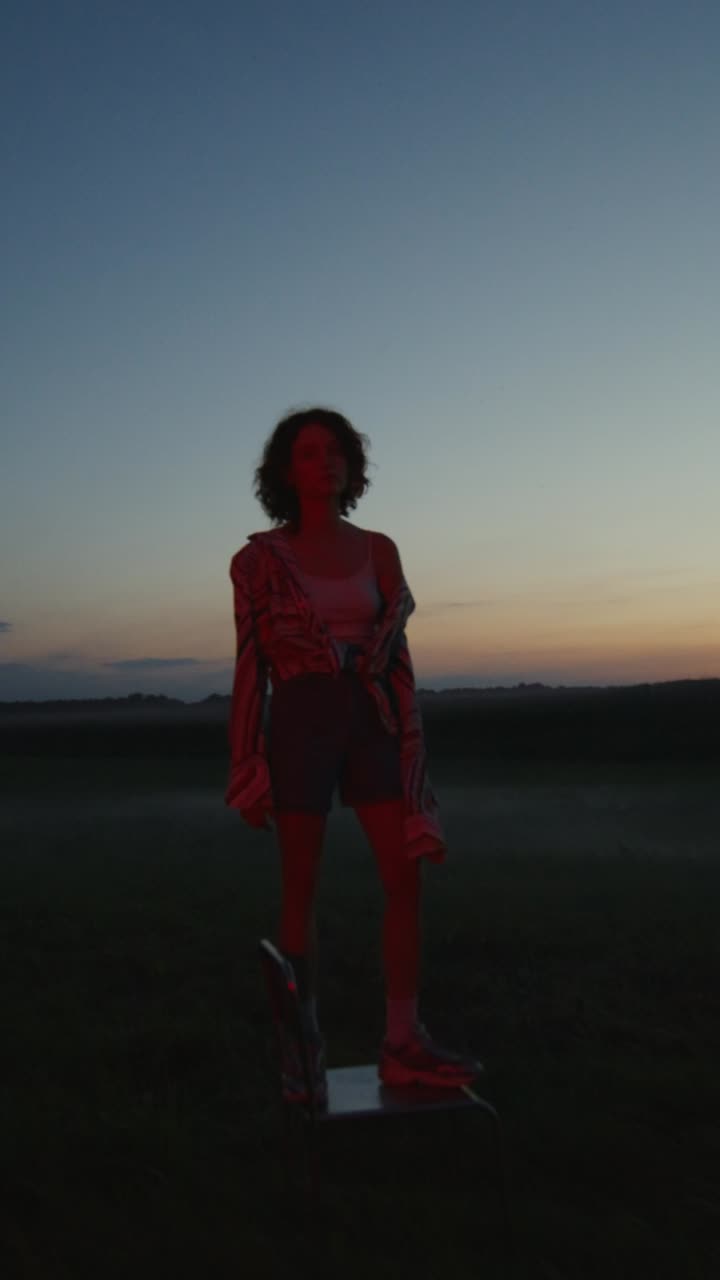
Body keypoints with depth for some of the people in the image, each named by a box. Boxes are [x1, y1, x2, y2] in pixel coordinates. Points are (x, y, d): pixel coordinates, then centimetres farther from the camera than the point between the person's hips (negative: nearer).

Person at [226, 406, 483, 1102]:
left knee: (406, 878, -6)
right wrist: (246, 765, -4)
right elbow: (250, 662, 0)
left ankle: (403, 1043, 2)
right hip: (300, 724, -3)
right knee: (301, 890, 1)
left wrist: (409, 743, 4)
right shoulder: (259, 556, 1)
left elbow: (396, 649, 8)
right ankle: (306, 1045, 15)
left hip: (369, 721, 3)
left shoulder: (378, 549, 9)